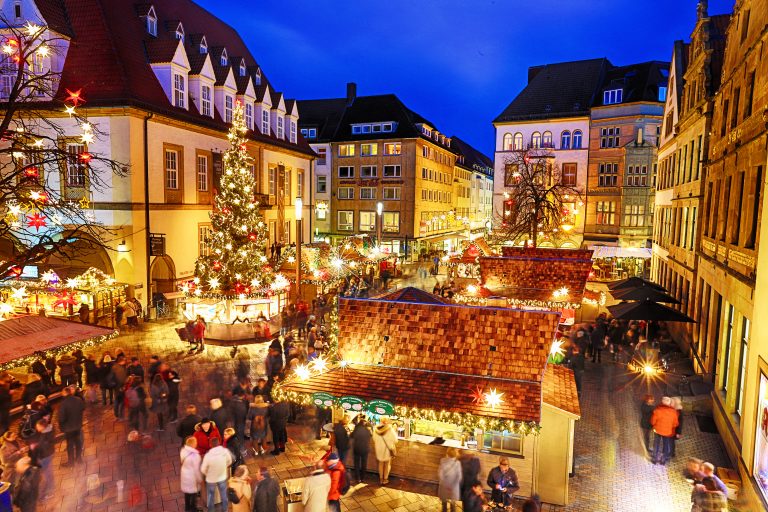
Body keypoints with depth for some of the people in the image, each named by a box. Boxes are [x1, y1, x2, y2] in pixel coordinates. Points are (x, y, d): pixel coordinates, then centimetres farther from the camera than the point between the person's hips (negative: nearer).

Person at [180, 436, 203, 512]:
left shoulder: (183, 451, -12)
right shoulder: (195, 455, -34)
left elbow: (182, 462, 3)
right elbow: (196, 469, -24)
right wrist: (200, 479, -10)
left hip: (185, 474, 7)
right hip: (192, 477, -7)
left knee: (187, 492, 25)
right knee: (193, 493, 15)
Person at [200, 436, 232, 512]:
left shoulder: (208, 455, -31)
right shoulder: (225, 451, -24)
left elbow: (203, 470, -18)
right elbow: (229, 462, -5)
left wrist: (207, 474, 4)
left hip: (211, 479, -2)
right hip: (222, 477, 2)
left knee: (211, 496, 23)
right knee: (224, 495, 23)